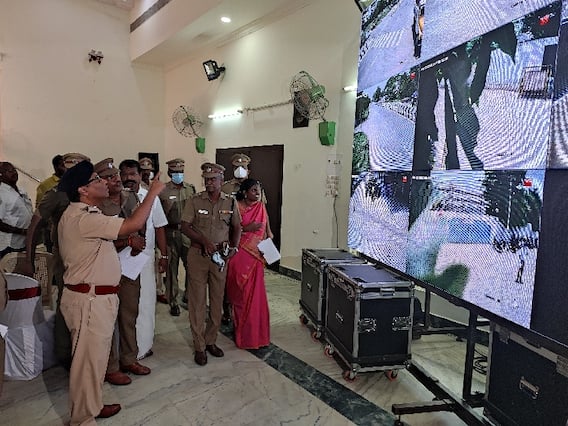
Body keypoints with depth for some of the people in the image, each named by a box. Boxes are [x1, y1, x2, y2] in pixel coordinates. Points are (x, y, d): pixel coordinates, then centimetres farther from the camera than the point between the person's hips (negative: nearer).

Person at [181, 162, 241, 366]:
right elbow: (185, 226, -7)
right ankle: (199, 347, 15)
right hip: (198, 255, -2)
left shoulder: (230, 202, 4)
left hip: (220, 256, 2)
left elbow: (236, 227, 11)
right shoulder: (194, 201, -3)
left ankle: (211, 341, 27)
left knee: (217, 300, 10)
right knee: (197, 301, 3)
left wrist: (234, 247, -4)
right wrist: (204, 241, -20)